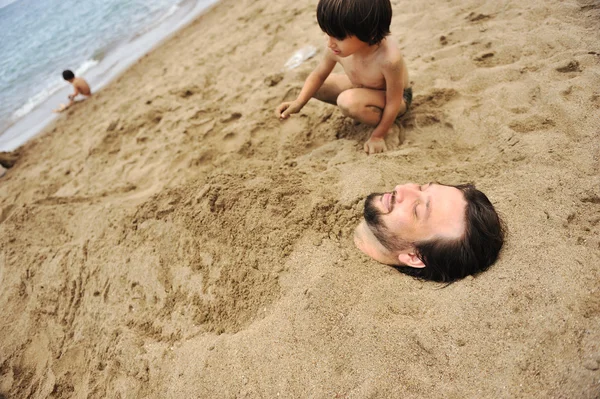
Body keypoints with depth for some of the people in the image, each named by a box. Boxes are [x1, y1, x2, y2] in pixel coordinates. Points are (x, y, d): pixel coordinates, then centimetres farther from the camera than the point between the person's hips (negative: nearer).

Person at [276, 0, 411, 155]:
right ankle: (367, 109, 6)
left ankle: (389, 128, -9)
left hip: (394, 97, -7)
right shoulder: (335, 49, -24)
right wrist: (298, 102, -19)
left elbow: (393, 102, -28)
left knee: (348, 102, -36)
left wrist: (378, 136, -22)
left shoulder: (389, 59, -41)